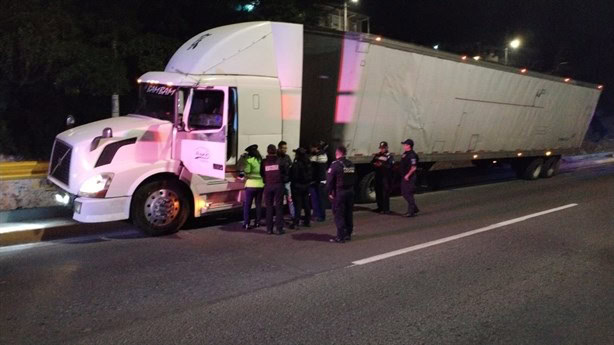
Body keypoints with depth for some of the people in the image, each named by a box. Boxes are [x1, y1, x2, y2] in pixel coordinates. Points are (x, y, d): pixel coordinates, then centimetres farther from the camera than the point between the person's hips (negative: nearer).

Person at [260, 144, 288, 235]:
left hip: (268, 186, 1)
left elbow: (262, 174, 7)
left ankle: (269, 228, 9)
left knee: (269, 207, 8)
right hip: (279, 185, -1)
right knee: (279, 207, 3)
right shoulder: (280, 160, -2)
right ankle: (279, 229, 2)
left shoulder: (264, 162, 0)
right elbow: (285, 173, 3)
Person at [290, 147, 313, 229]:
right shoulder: (308, 163, 3)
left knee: (298, 205, -3)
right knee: (306, 204, 13)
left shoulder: (296, 164, -18)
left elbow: (294, 177, -16)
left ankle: (296, 223, -2)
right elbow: (310, 175, 10)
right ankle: (307, 221, 21)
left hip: (298, 186, -6)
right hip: (306, 186, 6)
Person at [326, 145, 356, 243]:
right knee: (348, 213, 14)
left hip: (339, 192, -7)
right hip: (350, 191, 7)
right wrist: (351, 188, 14)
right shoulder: (351, 164, 8)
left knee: (339, 215, -1)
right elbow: (354, 179, 11)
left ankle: (341, 236, -1)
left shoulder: (335, 165, -14)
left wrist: (330, 192, -5)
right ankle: (348, 234, 22)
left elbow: (330, 180, -14)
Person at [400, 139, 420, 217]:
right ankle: (415, 209, 24)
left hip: (409, 178, -10)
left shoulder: (412, 155, -18)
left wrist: (407, 175, -21)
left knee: (408, 194, -6)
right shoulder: (405, 154, 13)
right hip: (404, 177, 10)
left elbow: (414, 167, -24)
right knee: (404, 193, 14)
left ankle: (411, 211, 2)